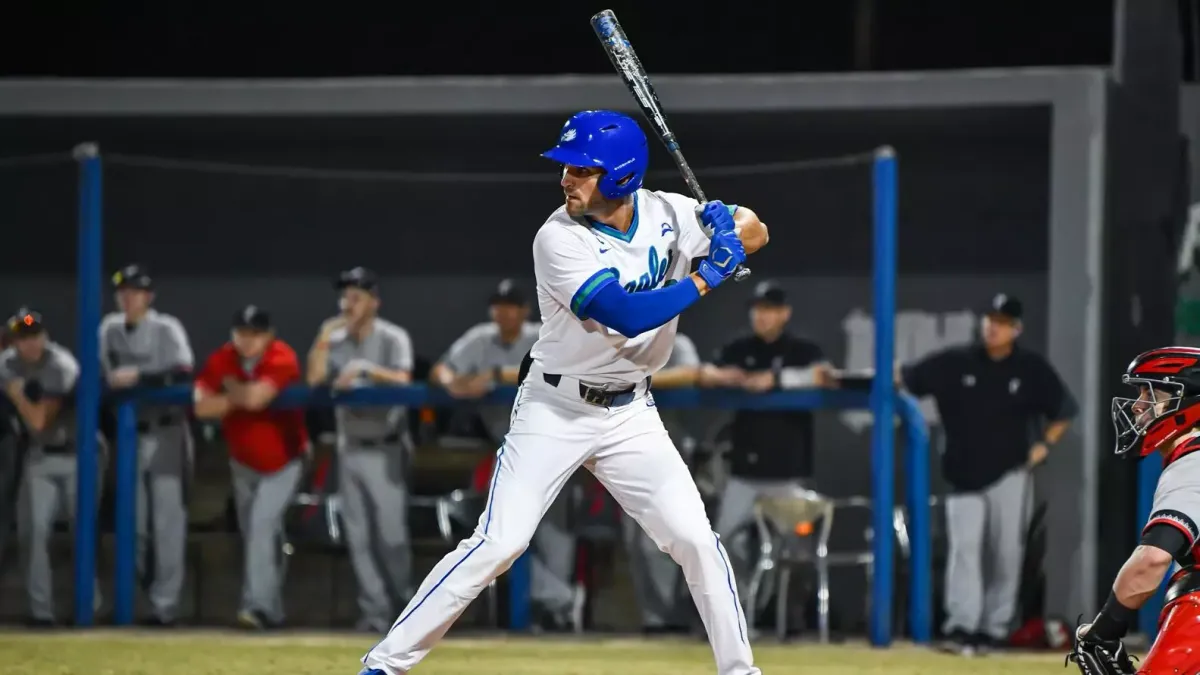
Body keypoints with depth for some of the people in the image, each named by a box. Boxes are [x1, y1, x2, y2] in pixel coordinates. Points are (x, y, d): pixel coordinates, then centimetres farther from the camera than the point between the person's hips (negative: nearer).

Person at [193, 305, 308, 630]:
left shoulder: (282, 359, -23)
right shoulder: (222, 359, -9)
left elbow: (255, 398, -37)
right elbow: (201, 407, -18)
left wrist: (232, 388, -17)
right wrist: (241, 397, -27)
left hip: (283, 462, -5)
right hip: (243, 463, 5)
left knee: (262, 525, -20)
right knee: (253, 534, 10)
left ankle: (259, 605, -25)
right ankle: (271, 611, 21)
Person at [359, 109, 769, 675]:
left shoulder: (664, 214, -5)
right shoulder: (560, 239, -20)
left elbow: (754, 232, 6)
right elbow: (625, 315, -30)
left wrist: (728, 228, -18)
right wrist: (705, 278, -25)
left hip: (630, 414, 4)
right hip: (555, 410, -4)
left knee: (694, 538, -6)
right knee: (497, 544, -12)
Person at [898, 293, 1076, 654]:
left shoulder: (1032, 369, 0)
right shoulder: (956, 362, -2)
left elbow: (1063, 410, 10)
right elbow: (906, 379, -3)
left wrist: (1045, 443, -2)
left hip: (1010, 475, 1)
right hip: (964, 475, -1)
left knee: (1007, 554, 4)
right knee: (964, 548, -11)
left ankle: (994, 628, 15)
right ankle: (960, 627, -17)